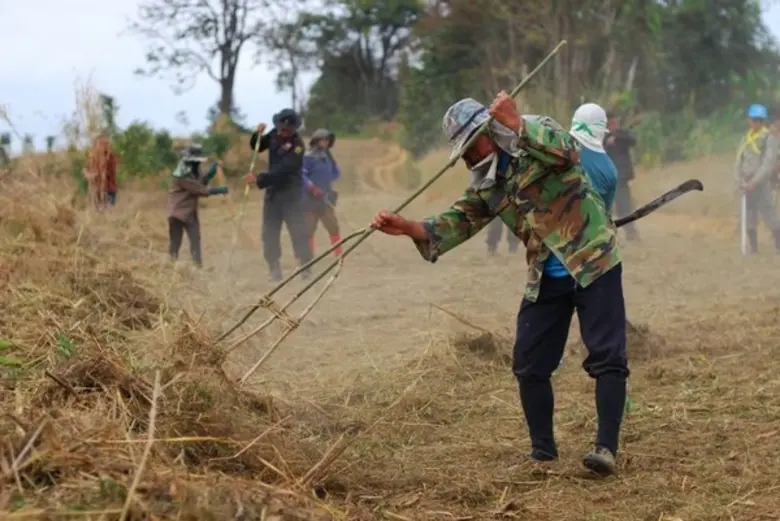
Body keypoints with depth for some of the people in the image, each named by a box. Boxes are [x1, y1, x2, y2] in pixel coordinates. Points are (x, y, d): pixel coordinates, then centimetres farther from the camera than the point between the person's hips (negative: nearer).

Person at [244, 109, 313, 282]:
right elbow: (257, 147, 15)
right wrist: (258, 135, -7)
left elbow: (282, 170, -29)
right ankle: (274, 270, 10)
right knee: (269, 233, 5)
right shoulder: (274, 134, 0)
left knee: (298, 231, -5)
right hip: (272, 191, 6)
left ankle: (306, 268, 2)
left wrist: (259, 179, -36)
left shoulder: (297, 145, -20)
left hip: (291, 193, -6)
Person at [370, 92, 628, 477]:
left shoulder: (536, 134, -10)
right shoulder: (485, 186, 8)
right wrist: (407, 227, -12)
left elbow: (568, 152, -30)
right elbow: (455, 224, 3)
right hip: (545, 279, 7)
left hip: (593, 262, -7)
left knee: (607, 357, -11)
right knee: (529, 365, 5)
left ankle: (606, 448, -9)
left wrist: (516, 124, -38)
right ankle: (542, 452, 18)